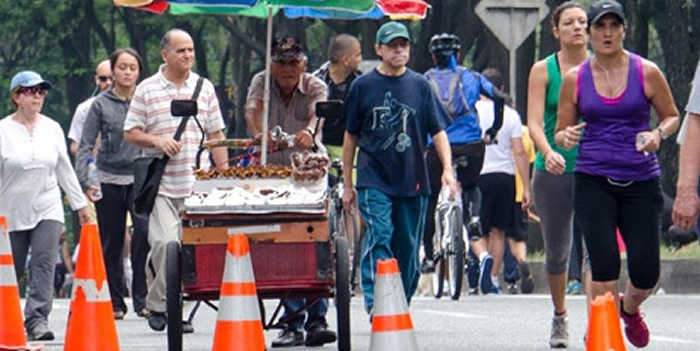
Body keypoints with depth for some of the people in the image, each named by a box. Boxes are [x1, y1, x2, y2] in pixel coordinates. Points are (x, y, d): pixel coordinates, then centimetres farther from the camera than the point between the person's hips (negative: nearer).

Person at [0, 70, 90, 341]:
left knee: (44, 265, -14)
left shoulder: (52, 128, 6)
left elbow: (64, 169, 14)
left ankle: (37, 320, -20)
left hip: (47, 209, 2)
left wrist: (79, 203, 16)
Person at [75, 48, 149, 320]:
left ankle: (143, 298, -11)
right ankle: (115, 303, 16)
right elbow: (85, 146, 1)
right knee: (111, 243, 6)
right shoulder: (101, 105, 3)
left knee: (145, 232, -19)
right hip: (109, 180, 1)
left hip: (141, 178, -1)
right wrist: (83, 182, -9)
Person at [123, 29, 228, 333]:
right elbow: (130, 133, 5)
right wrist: (157, 140, -13)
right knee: (166, 242, -16)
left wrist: (224, 172, 8)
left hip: (197, 183, 3)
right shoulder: (146, 90, 4)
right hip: (161, 181, -3)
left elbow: (216, 134, 15)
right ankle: (159, 305, -2)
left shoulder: (205, 88, 12)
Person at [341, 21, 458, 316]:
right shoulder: (363, 86, 4)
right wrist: (347, 184, 9)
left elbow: (438, 131, 7)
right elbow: (351, 137, 10)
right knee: (379, 238, -19)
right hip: (374, 180, -2)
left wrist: (447, 169, -8)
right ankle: (375, 305, -26)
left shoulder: (420, 86, 7)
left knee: (408, 250, 7)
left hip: (412, 181, 2)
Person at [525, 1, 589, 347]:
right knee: (556, 251, 10)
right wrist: (548, 153, -25)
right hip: (553, 172, 1)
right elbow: (534, 121, -7)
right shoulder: (543, 70, 2)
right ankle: (560, 318, 31)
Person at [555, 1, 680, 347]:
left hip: (641, 181, 0)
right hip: (593, 182, 0)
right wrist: (566, 138, -11)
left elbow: (672, 116, 11)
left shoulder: (646, 72, 1)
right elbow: (560, 132, 12)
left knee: (645, 273, -1)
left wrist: (658, 134, -11)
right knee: (605, 265, -14)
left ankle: (629, 309, 34)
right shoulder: (575, 78, 4)